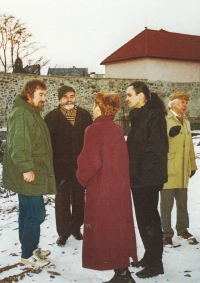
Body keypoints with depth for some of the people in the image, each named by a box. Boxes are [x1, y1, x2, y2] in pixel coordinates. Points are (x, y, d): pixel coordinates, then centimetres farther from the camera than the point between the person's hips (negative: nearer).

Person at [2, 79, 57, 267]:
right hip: (28, 175, -10)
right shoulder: (21, 114, -16)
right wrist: (27, 168, -26)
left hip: (34, 174, 10)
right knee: (36, 214, -6)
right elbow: (17, 145, -25)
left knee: (27, 213, 17)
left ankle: (31, 248, 28)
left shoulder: (32, 114, 17)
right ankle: (28, 254, 6)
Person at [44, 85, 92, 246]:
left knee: (79, 198, 14)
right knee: (62, 200, 5)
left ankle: (76, 227, 29)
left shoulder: (85, 115, 4)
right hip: (61, 166, -2)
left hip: (81, 165, 2)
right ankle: (63, 231, 16)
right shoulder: (52, 117, -3)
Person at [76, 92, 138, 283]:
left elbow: (90, 161, -20)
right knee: (119, 227, 15)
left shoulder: (94, 130, -16)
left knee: (104, 230, 4)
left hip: (101, 188, -7)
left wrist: (82, 177, -3)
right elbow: (123, 159, 10)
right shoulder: (117, 129, 6)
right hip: (120, 186, 7)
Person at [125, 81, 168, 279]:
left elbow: (157, 148, -20)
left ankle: (155, 263, 10)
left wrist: (141, 172, -17)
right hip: (139, 177, 9)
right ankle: (149, 257, 28)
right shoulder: (139, 116, 14)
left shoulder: (154, 115, -14)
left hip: (148, 177, -9)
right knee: (145, 217, 16)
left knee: (148, 218, -2)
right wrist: (133, 172, 11)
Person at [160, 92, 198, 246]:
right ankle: (167, 233, 11)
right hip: (168, 169, -7)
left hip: (183, 170, 7)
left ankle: (183, 229, 29)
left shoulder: (186, 121, 20)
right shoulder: (164, 119, -6)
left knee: (182, 202, 14)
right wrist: (169, 133, -29)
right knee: (167, 203, 0)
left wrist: (192, 164, 19)